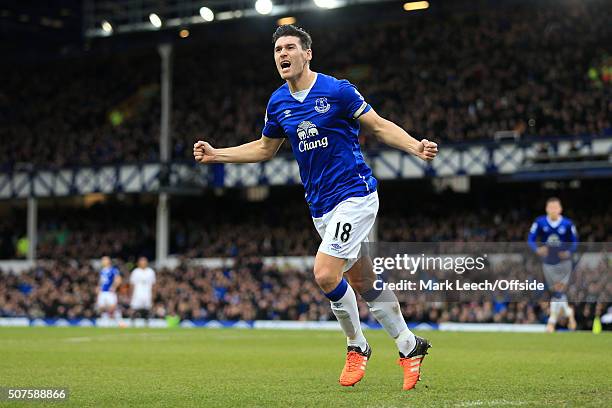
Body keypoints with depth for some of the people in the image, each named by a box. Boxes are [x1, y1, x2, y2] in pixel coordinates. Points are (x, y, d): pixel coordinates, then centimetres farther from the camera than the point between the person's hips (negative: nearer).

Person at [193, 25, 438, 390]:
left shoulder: (337, 90, -11)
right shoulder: (278, 103, 7)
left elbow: (379, 126, -6)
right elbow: (265, 148, 22)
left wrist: (416, 147, -22)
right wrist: (216, 154, 14)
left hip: (354, 194, -7)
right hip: (321, 206, 7)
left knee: (326, 274, -18)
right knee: (362, 281, 11)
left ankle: (357, 346, 6)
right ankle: (409, 346, 27)